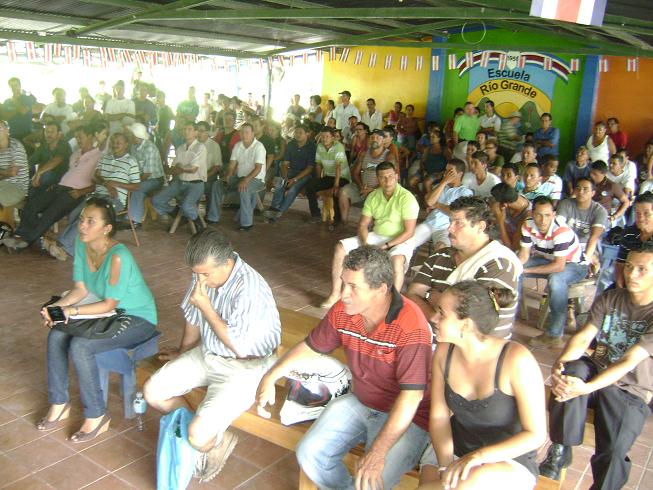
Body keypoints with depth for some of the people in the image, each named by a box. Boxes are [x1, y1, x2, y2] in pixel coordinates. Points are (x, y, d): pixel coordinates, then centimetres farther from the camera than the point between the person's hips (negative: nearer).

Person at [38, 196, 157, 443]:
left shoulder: (118, 256, -29)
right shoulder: (81, 244, -5)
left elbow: (110, 304, -22)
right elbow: (80, 289, 1)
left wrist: (72, 310, -26)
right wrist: (55, 307, -14)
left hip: (138, 318, -8)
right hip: (110, 312, 8)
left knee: (79, 347, -24)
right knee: (56, 336, -8)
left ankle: (96, 416, -5)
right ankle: (59, 404, 10)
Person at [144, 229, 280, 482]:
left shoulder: (250, 289, -30)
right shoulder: (204, 274, -7)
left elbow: (240, 347, -28)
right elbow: (193, 318, 13)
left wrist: (206, 307, -25)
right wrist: (183, 352, 29)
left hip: (245, 367, -8)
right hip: (206, 354, 8)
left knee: (200, 436, -20)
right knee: (152, 392, -1)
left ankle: (223, 439, 17)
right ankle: (193, 425, 22)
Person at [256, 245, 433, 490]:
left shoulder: (411, 326, -29)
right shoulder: (342, 311, -8)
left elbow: (411, 396, -30)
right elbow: (311, 347, 8)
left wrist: (379, 451, -35)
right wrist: (270, 377, -1)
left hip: (406, 416, -6)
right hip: (358, 401, 6)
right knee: (309, 455, -7)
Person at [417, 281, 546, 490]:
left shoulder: (516, 360, -22)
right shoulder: (444, 352, -6)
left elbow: (536, 435, -17)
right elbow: (439, 416, -2)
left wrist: (480, 456, -29)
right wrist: (445, 464, -19)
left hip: (510, 461, -3)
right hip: (456, 449, 4)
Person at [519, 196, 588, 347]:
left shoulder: (562, 231, -33)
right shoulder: (528, 225, -15)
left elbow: (559, 266, -34)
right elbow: (524, 254, -9)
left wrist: (526, 270, -33)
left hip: (574, 265, -6)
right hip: (548, 259, 6)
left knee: (556, 280, -38)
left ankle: (554, 336, -28)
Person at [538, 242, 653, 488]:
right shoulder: (608, 299, 5)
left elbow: (628, 361, -20)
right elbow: (583, 338, -6)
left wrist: (587, 388, -34)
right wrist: (559, 364, -28)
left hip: (630, 391, -3)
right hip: (595, 370, 3)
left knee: (612, 453, -27)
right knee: (573, 369, -32)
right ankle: (559, 451, -23)